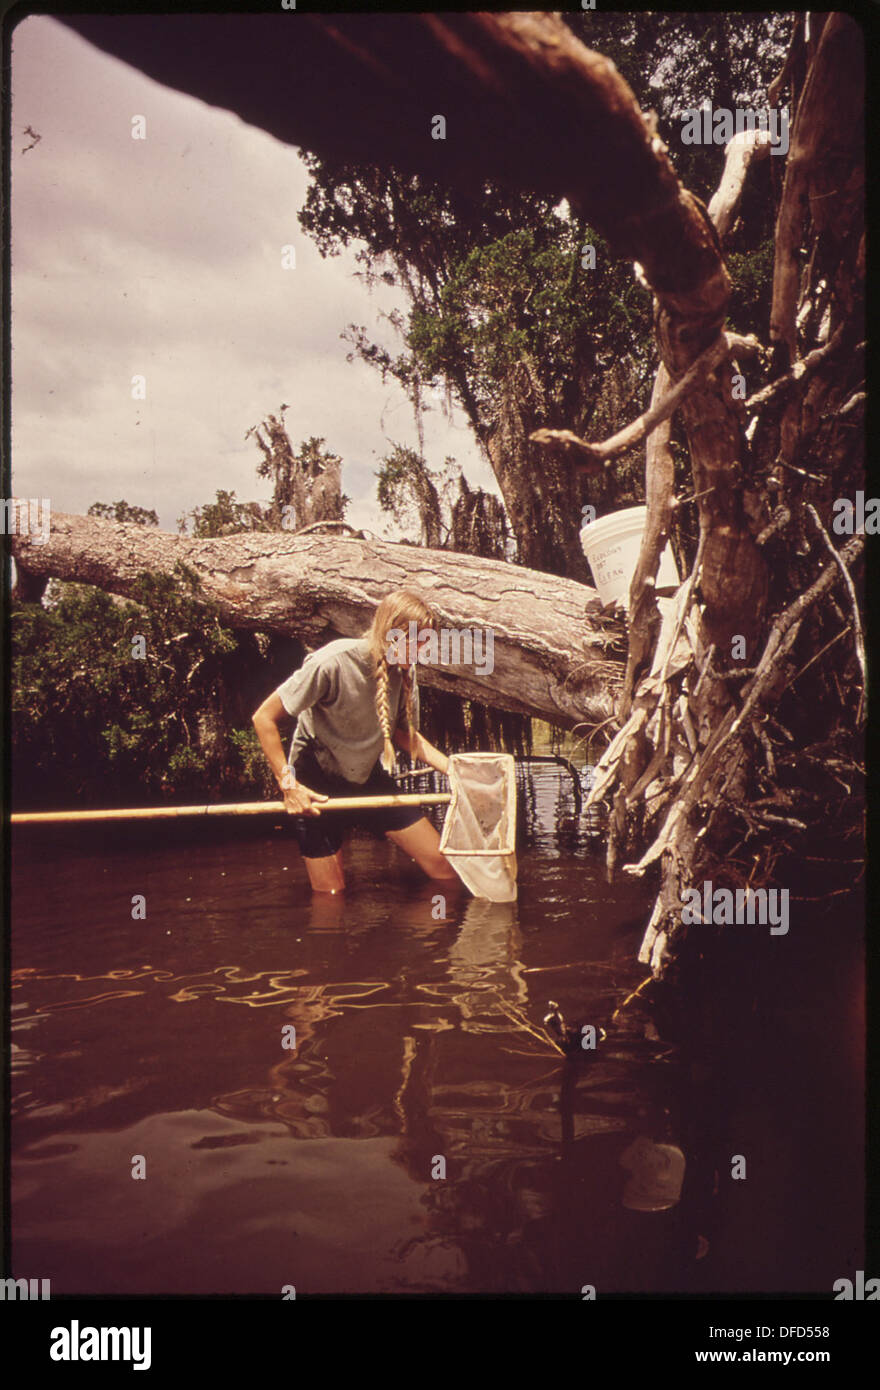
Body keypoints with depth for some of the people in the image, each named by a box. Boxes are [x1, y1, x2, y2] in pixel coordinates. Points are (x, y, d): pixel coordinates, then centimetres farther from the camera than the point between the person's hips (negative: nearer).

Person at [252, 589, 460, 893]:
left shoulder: (403, 671, -9)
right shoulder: (332, 663, -28)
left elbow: (405, 734, 5)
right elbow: (264, 718, -22)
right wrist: (289, 785, -22)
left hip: (370, 778, 5)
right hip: (317, 788, -5)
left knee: (445, 869, 0)